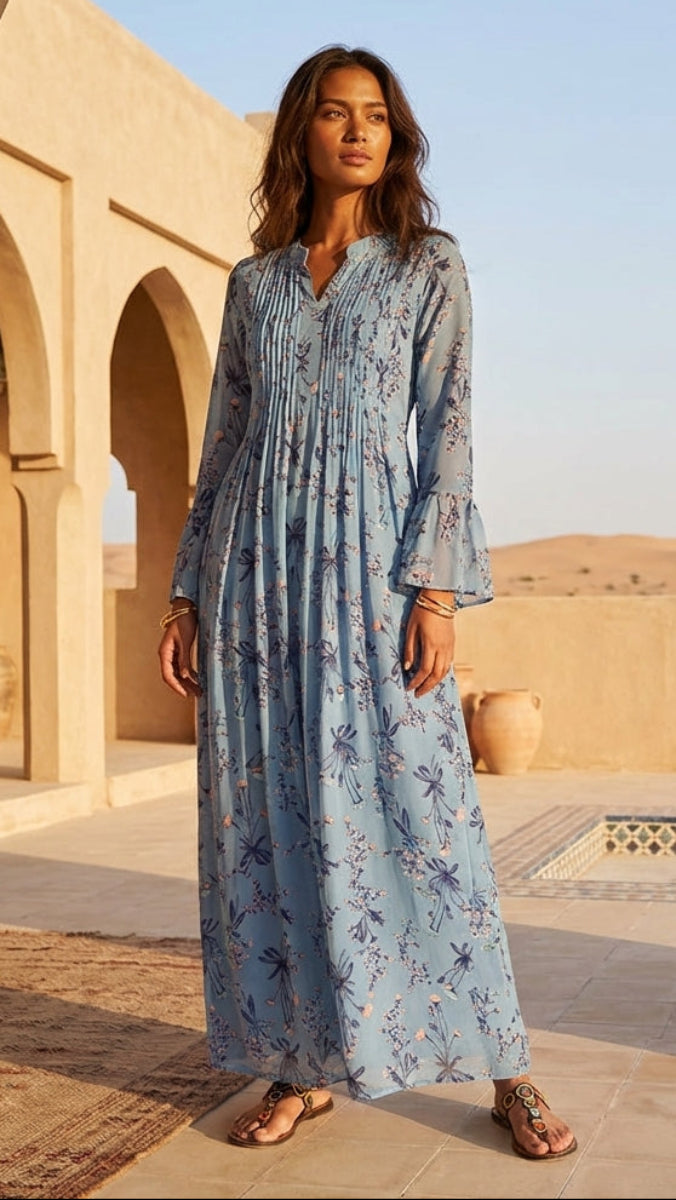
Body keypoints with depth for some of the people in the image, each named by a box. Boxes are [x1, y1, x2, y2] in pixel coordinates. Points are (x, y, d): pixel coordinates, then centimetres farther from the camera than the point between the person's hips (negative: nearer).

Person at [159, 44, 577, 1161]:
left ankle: (505, 1071, 2)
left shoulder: (429, 266, 7)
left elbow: (447, 429, -2)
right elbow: (224, 442, 15)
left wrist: (436, 586, -13)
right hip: (257, 560, 4)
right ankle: (302, 1066, 12)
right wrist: (188, 593, 8)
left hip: (371, 555, -3)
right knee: (266, 814, 2)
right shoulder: (253, 282, 15)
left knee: (415, 805, -7)